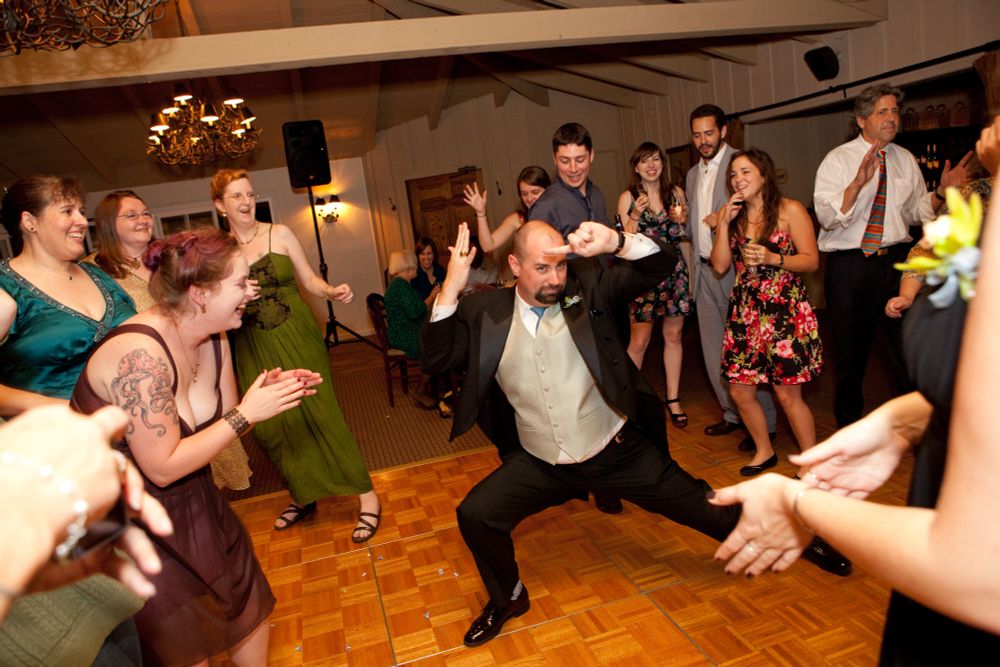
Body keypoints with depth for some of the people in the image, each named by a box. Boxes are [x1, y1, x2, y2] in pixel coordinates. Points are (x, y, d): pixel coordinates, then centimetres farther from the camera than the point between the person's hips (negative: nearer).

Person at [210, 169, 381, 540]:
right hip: (255, 349, 3)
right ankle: (304, 497, 26)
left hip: (298, 339, -2)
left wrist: (332, 292, -17)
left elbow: (309, 280, 2)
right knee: (270, 424, 3)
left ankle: (367, 496, 2)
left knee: (320, 412, -8)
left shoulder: (279, 234, 0)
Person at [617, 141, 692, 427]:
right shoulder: (628, 197, -2)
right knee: (639, 342, -2)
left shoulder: (676, 193, 7)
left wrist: (692, 272, 12)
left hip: (675, 272, 3)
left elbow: (684, 237, 13)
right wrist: (635, 215, -20)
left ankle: (673, 399, 20)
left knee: (673, 336, 9)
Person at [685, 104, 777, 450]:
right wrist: (681, 221, 7)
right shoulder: (692, 175, 17)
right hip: (704, 270, 7)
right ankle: (733, 413, 27)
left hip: (736, 268, -7)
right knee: (714, 348, 12)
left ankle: (763, 422, 11)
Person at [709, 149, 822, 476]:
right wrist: (724, 223, -5)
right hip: (745, 312, 5)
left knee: (787, 394, -2)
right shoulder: (730, 214, 10)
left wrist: (772, 258, -19)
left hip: (785, 310, -5)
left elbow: (812, 260, -5)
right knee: (740, 391, 6)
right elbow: (720, 266, 3)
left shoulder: (790, 210, -3)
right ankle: (765, 452, 29)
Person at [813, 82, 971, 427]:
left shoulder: (906, 160, 9)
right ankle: (849, 418, 28)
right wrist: (858, 182, -31)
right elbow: (826, 216, -18)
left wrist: (941, 192, -3)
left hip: (895, 260, 4)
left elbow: (915, 212, 14)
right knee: (851, 346, 8)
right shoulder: (837, 160, -5)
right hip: (849, 265, -3)